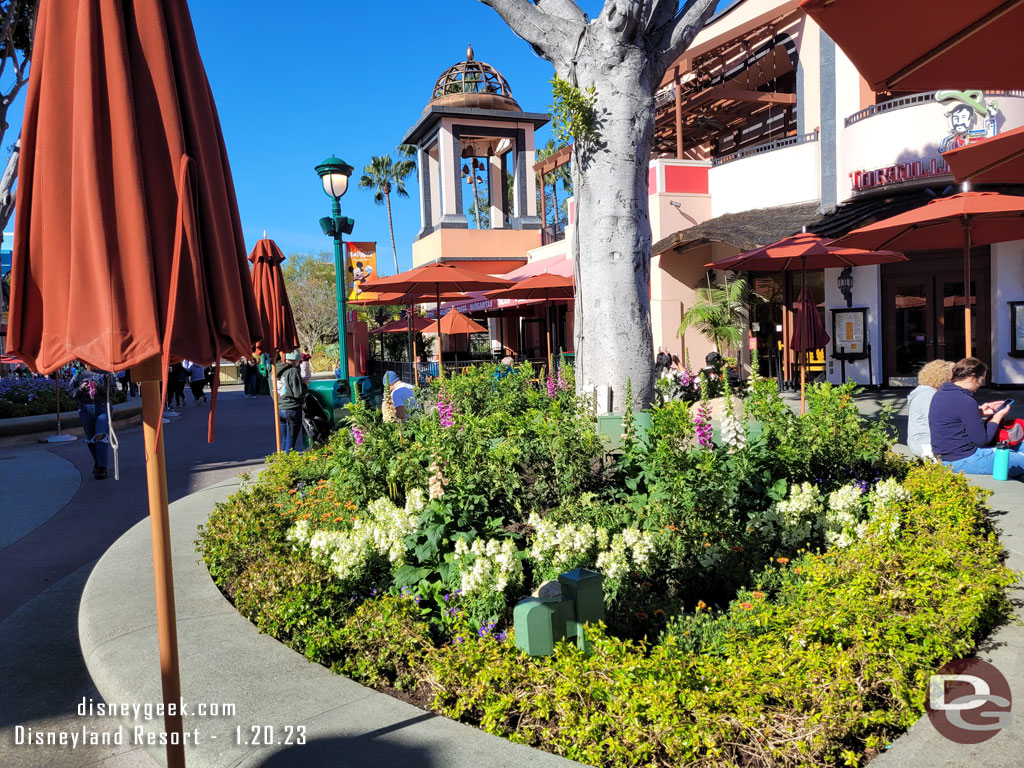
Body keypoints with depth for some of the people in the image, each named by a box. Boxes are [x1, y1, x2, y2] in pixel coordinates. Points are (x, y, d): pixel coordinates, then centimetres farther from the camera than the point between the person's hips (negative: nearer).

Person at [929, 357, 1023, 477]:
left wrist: (979, 412, 14)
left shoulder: (941, 393, 4)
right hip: (962, 460, -10)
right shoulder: (966, 402, -23)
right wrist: (998, 416, -2)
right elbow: (981, 440, -15)